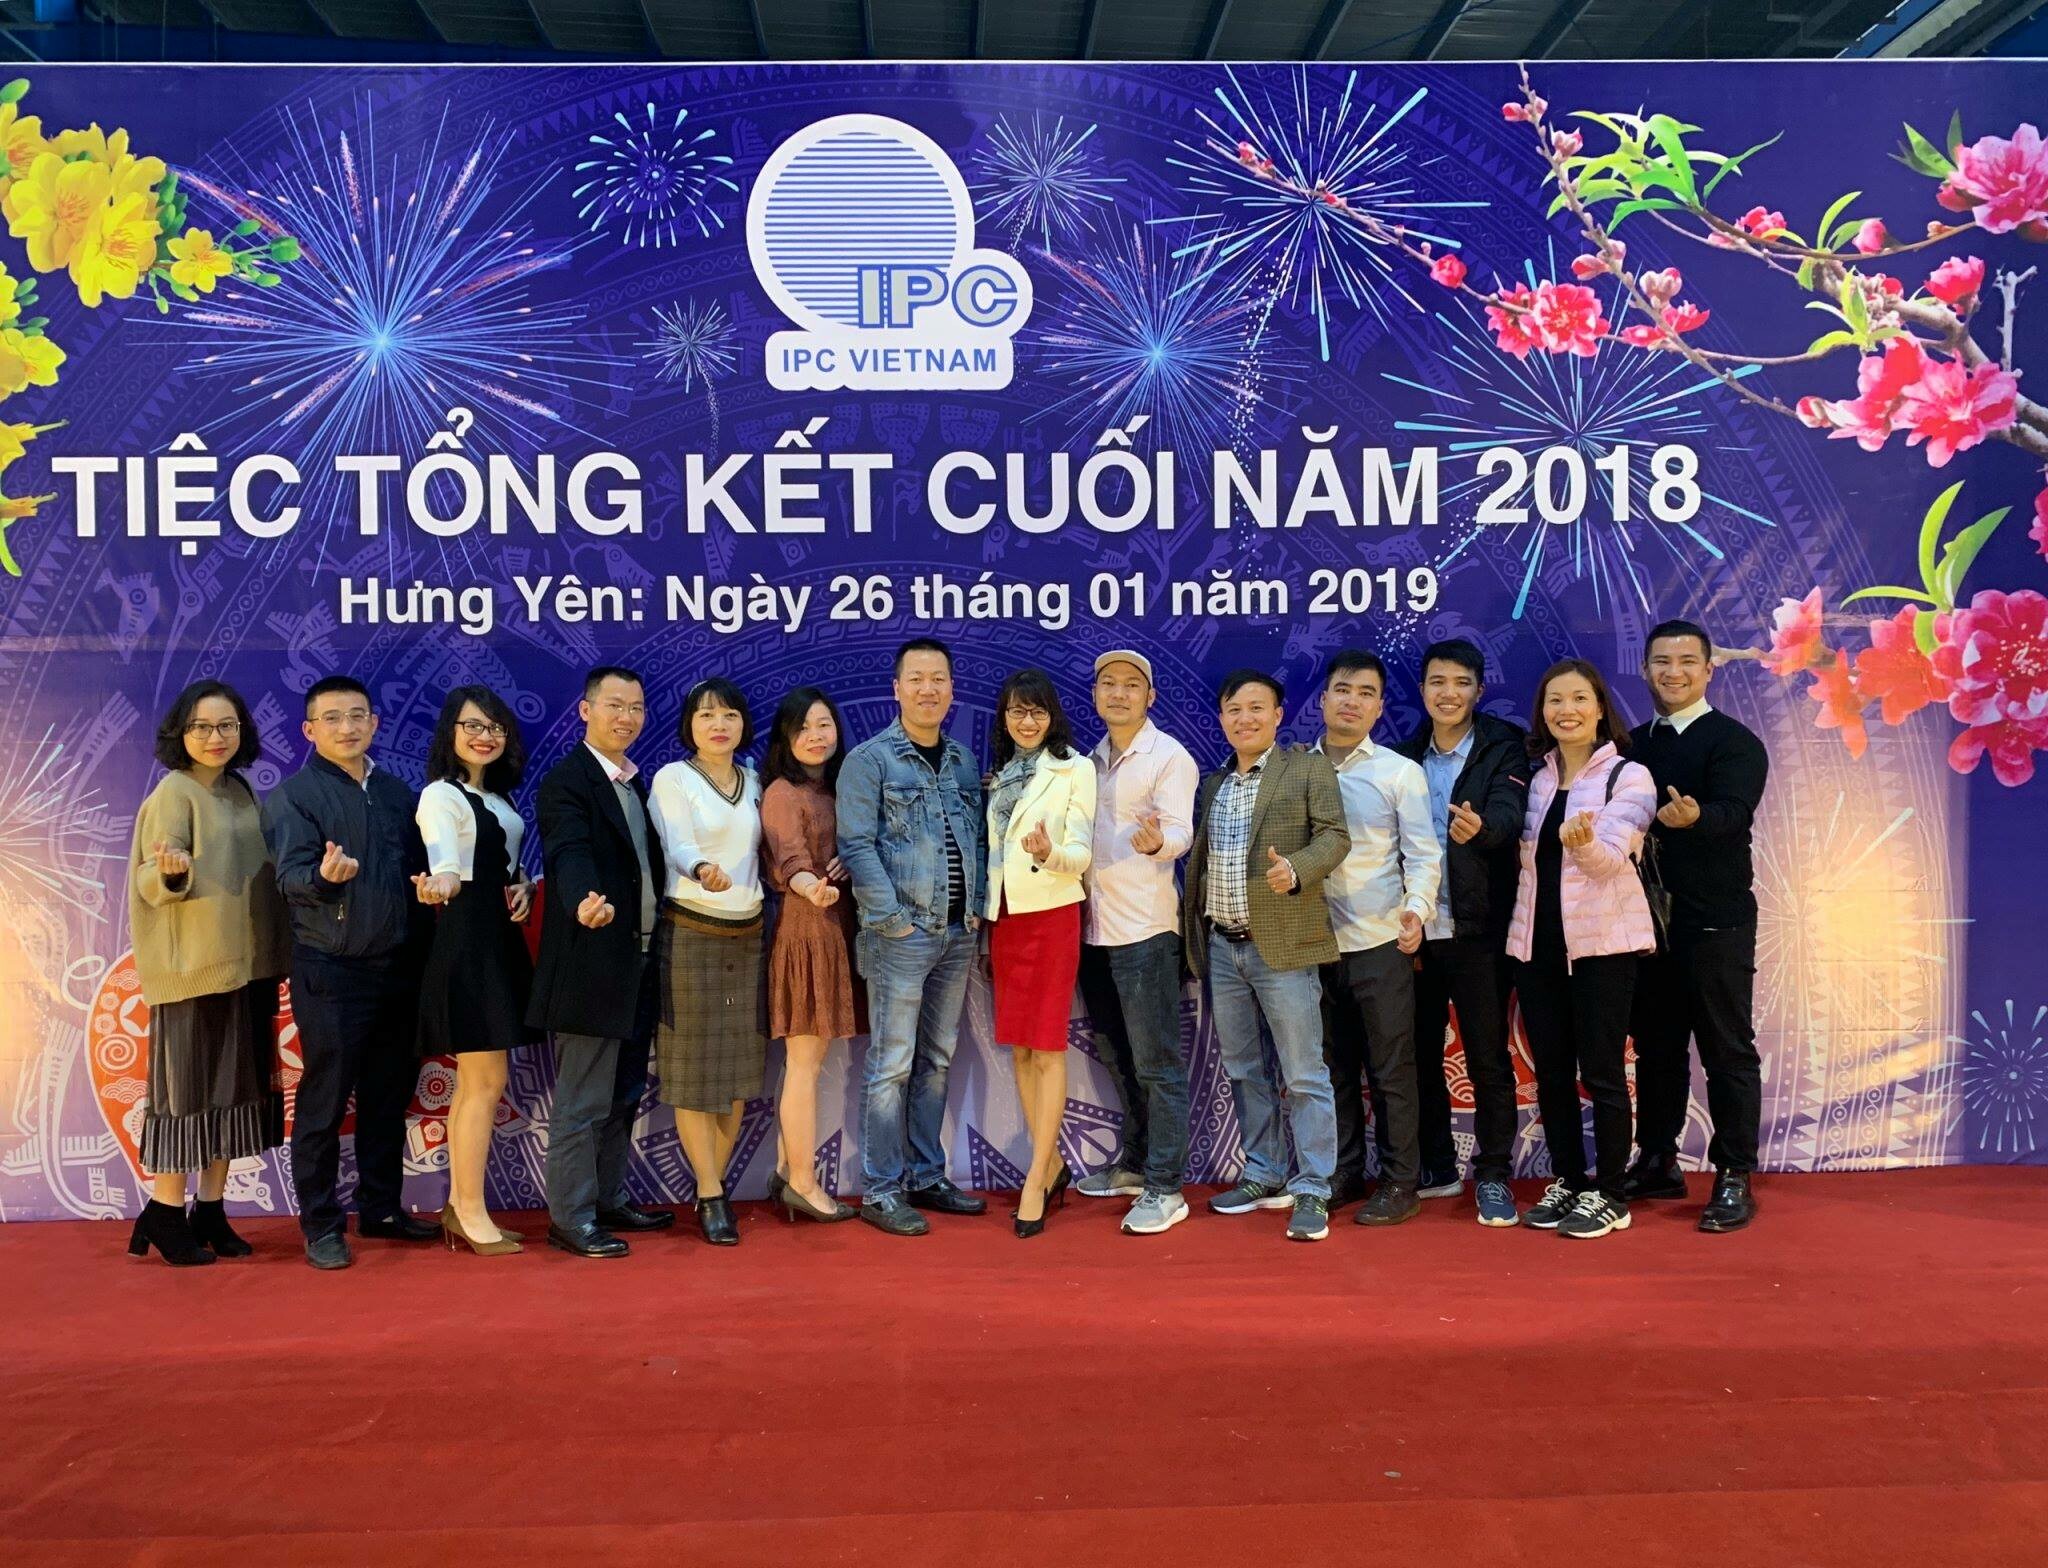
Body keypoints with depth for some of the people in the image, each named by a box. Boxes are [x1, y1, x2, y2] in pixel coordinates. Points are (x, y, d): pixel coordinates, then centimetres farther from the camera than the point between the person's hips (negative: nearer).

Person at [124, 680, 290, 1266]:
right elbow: (152, 884, -14)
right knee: (188, 1086, -1)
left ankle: (211, 1211, 17)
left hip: (247, 963, 7)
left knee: (236, 1084, 9)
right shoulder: (173, 793, -9)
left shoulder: (241, 790, 11)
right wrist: (173, 870, -34)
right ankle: (165, 1214, 10)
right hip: (194, 965, -7)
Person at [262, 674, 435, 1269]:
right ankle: (321, 1224, 11)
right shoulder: (293, 796, -4)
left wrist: (422, 949, 3)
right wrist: (324, 875, -36)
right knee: (325, 1099, 1)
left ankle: (380, 1208, 24)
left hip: (398, 967, 6)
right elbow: (291, 876, -15)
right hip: (330, 971, -5)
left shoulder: (396, 791, 13)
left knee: (389, 1094, 12)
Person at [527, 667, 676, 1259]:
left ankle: (608, 1199, 30)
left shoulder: (637, 783, 15)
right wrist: (586, 902, -47)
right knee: (583, 1102, -1)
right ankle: (570, 1217, 10)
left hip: (638, 961, 9)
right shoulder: (566, 782, -13)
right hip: (592, 963, -9)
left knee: (623, 1094, 18)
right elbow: (570, 854, -29)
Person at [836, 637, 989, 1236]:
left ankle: (927, 1178, 23)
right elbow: (857, 846, -11)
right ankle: (882, 1191, 5)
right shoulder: (869, 759, -5)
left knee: (937, 1061, 13)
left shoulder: (964, 762, 13)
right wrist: (892, 918, -15)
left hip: (958, 933, 6)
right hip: (902, 933, -6)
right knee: (892, 1064, -3)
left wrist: (976, 907, 4)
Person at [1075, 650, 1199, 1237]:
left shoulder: (1169, 757, -7)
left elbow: (1181, 833, -18)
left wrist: (1156, 841, -39)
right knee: (1125, 1057, 17)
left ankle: (1164, 1188, 0)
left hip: (1144, 927, -7)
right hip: (1094, 926, 7)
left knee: (1157, 1064, -4)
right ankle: (1134, 1162, 28)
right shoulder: (1091, 760, 14)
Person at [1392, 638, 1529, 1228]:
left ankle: (1493, 1177, 12)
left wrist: (1480, 827, -43)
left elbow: (1508, 814, -19)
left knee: (1488, 1058, 0)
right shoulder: (1404, 757, 11)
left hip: (1475, 931, -4)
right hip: (1413, 930, 4)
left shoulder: (1505, 748, -1)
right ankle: (1436, 1168, 25)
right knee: (1419, 1056, 11)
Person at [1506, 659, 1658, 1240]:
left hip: (1601, 941, -5)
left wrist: (1582, 841, -38)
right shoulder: (1536, 778, 11)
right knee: (1551, 1071, 9)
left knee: (1601, 1072, 0)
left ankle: (1608, 1194, 11)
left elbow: (1610, 859, -17)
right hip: (1537, 940, 5)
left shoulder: (1628, 776, -5)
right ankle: (1566, 1181, 21)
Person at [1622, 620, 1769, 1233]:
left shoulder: (1734, 742, -6)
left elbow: (1731, 810, -24)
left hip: (1715, 924, -6)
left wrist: (1693, 817, -44)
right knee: (1655, 1046, 13)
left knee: (1728, 1051, 1)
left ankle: (1734, 1179, 9)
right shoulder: (1632, 745, 13)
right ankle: (1657, 1162, 25)